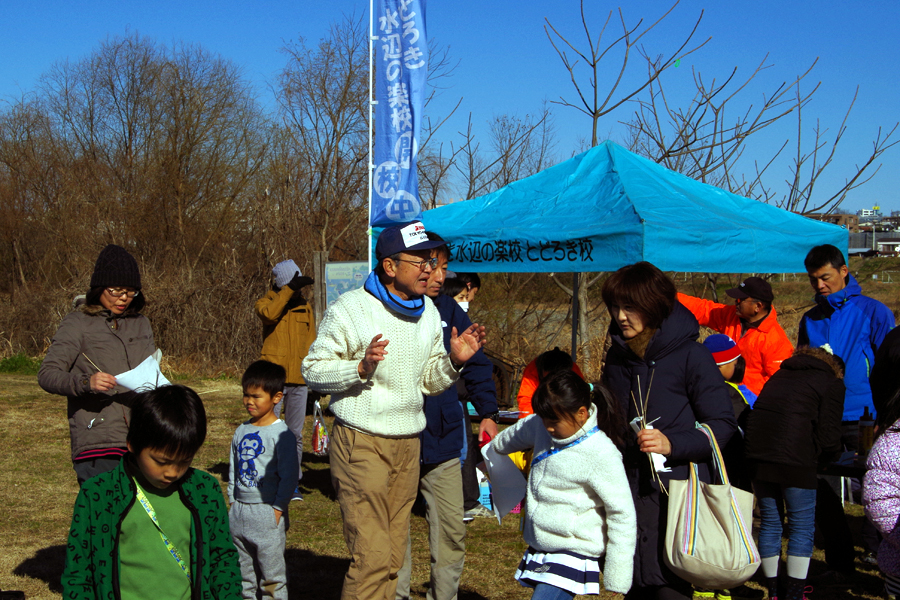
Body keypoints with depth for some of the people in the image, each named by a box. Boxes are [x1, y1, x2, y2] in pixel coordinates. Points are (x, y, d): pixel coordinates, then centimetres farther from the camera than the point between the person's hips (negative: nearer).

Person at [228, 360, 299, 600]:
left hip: (267, 513, -6)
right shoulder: (241, 431, 9)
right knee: (243, 574, 15)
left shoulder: (282, 434, -11)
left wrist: (278, 509, -13)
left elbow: (288, 476, -11)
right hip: (239, 512, 7)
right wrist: (233, 502, 12)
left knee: (272, 576, 1)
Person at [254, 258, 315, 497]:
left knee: (295, 433, 8)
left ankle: (292, 481, 15)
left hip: (299, 380, 3)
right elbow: (269, 313, -23)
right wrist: (289, 289, -22)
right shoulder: (266, 303, 4)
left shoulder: (305, 308, 14)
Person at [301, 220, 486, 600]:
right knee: (372, 555, -11)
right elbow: (313, 370, -9)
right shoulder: (350, 309, -10)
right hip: (361, 441, -6)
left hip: (407, 443, 6)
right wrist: (361, 366, -24)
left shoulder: (428, 312, 11)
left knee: (393, 557, 11)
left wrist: (454, 361, -4)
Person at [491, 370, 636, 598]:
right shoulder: (541, 426, 0)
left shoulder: (601, 455, -19)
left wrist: (617, 578, -13)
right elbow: (514, 435, 25)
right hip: (539, 552, 8)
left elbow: (622, 515, -15)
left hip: (572, 554, -7)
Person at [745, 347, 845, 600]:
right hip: (794, 456, -6)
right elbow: (829, 437, -2)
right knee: (802, 527, 6)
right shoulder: (832, 382, 9)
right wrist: (827, 454, 19)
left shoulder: (782, 374, 27)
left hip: (757, 450, 6)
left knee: (769, 522, 15)